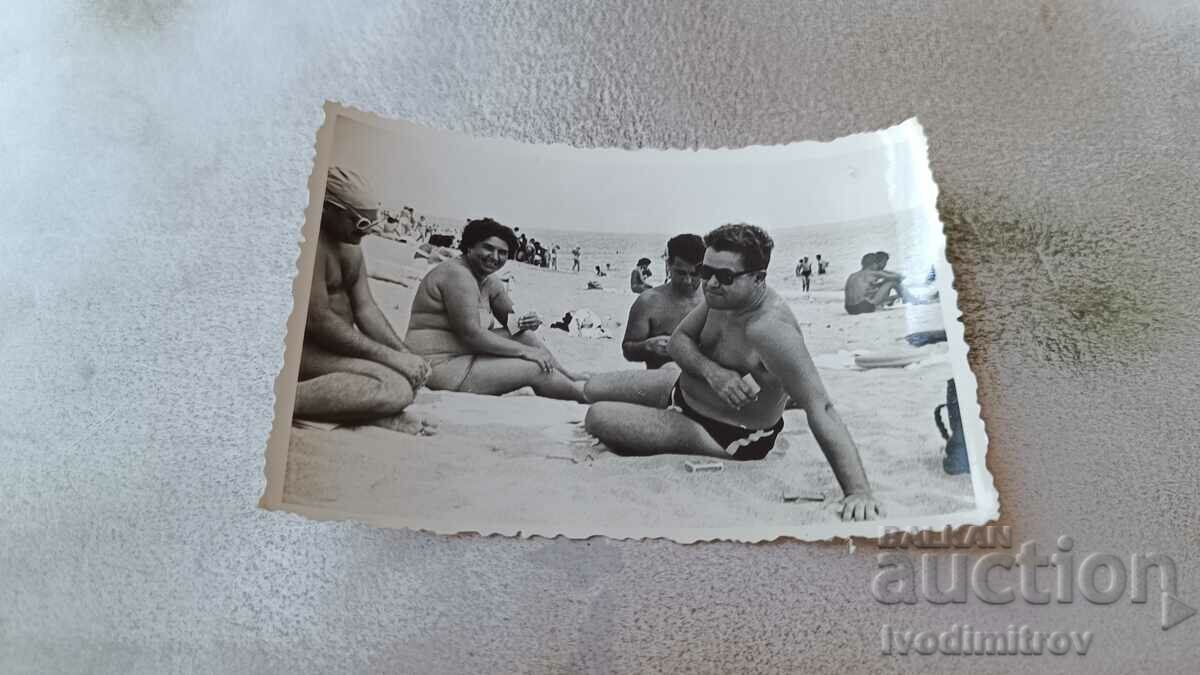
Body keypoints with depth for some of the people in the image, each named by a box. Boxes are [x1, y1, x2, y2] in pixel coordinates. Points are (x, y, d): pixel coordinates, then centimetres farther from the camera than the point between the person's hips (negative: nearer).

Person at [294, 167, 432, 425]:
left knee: (414, 374, 5)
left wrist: (405, 354, -8)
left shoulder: (352, 246, 11)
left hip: (336, 342, 10)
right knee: (396, 390, -27)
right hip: (304, 346, -10)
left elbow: (365, 308, 8)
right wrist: (391, 357, -24)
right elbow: (317, 320, -24)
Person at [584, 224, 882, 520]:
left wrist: (859, 493, -45)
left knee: (598, 418, -17)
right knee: (594, 389, 14)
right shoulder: (723, 295, -11)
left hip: (727, 437, -8)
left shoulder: (770, 329, -36)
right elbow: (678, 339, -4)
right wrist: (711, 371, -28)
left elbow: (821, 409, -39)